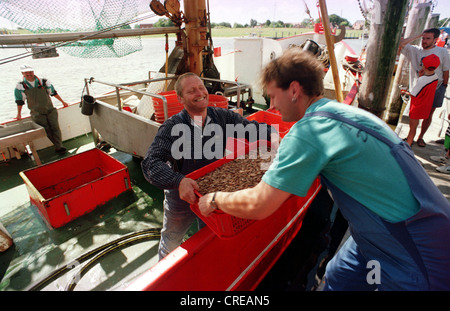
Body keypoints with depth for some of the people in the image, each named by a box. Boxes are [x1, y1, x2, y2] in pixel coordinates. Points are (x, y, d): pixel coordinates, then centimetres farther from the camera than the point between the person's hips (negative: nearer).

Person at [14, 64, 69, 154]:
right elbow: (20, 101, 10)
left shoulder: (43, 82, 3)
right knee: (47, 129, -12)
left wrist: (63, 102, 24)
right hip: (37, 114, -1)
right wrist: (19, 114, 19)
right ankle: (58, 145, -4)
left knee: (55, 127, -12)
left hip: (50, 110, 1)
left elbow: (54, 92, 17)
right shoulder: (20, 86, 1)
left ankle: (59, 147, -9)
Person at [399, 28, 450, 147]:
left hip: (435, 89, 1)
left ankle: (420, 137, 21)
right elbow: (401, 44, -14)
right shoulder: (415, 50, -1)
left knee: (428, 115, 7)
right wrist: (416, 36, -8)